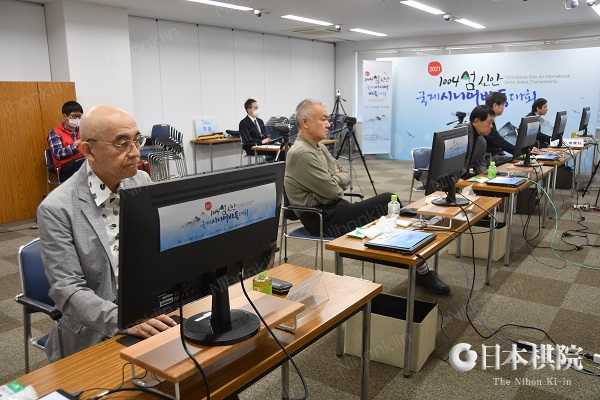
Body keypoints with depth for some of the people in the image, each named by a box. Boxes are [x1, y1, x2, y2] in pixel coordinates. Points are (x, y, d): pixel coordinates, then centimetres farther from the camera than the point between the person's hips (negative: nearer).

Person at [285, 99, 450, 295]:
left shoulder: (318, 147, 14)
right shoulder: (301, 153, -18)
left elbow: (345, 176, 16)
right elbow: (332, 190, -19)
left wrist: (334, 179, -5)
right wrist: (337, 179, 3)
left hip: (333, 207, 9)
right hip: (321, 218, -9)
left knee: (389, 200, -8)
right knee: (388, 204, -14)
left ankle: (420, 270, -5)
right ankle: (421, 271, 0)